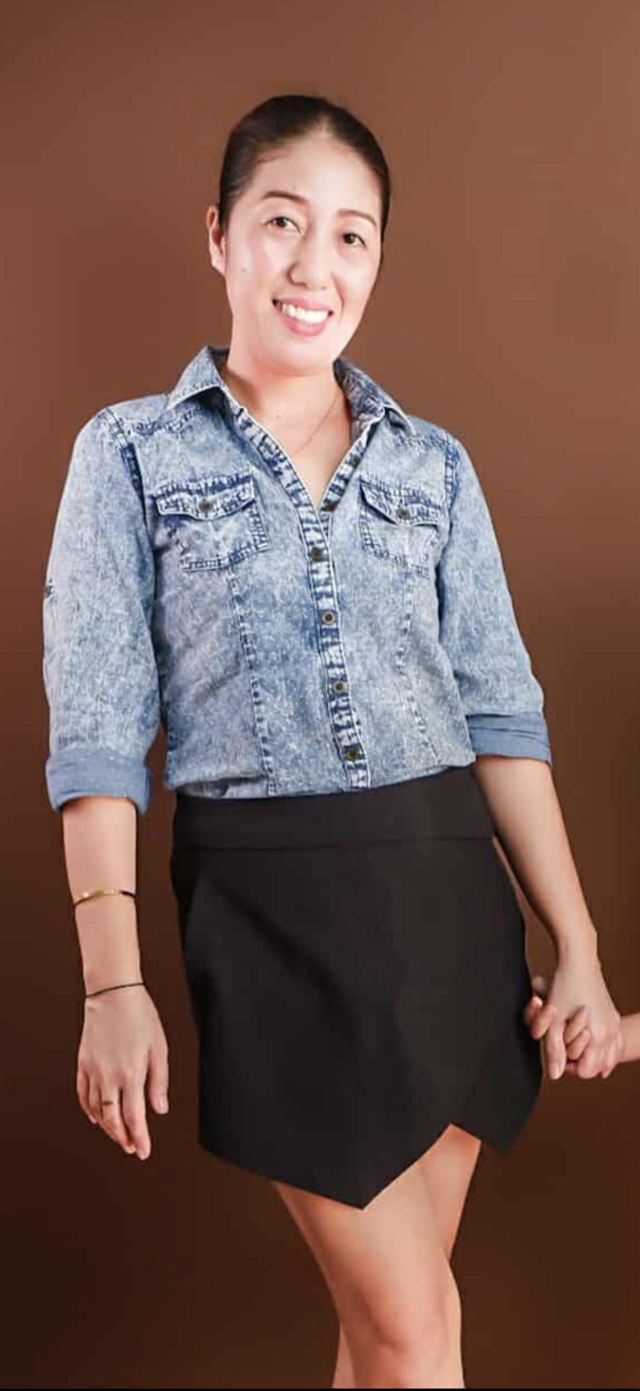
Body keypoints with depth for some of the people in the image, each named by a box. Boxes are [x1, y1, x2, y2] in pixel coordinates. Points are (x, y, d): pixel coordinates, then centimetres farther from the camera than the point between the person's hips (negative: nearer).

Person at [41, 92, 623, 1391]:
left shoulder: (435, 465, 9)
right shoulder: (130, 453, 1)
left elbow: (502, 713, 8)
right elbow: (97, 732, -3)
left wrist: (577, 946, 2)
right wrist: (113, 983, -10)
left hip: (449, 890, 4)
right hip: (272, 905, -3)